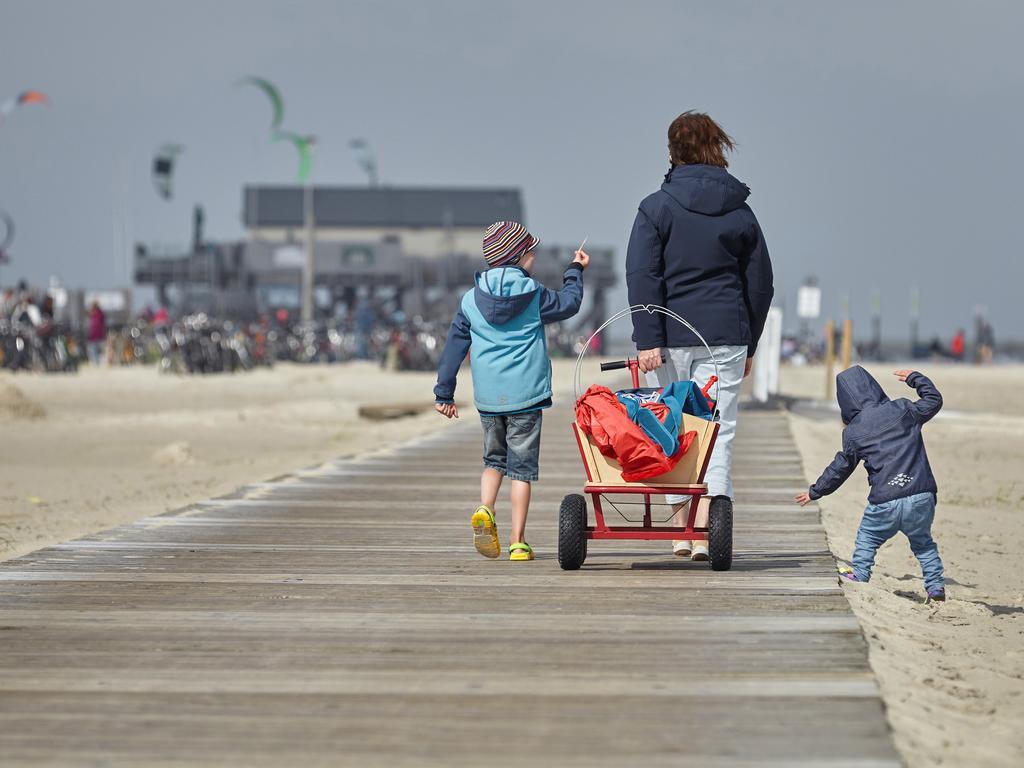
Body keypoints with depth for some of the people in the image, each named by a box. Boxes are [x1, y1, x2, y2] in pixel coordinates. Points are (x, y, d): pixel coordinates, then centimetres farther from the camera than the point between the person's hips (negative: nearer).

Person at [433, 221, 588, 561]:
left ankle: (484, 509, -9)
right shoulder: (533, 294, -4)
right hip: (526, 393, -3)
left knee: (494, 459, 19)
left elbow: (454, 347, 6)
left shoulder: (471, 300, 4)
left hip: (488, 398, 3)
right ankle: (518, 542, 2)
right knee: (522, 466, 3)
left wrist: (444, 393, 12)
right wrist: (575, 271, 28)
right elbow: (568, 304, 12)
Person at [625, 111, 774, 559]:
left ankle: (681, 529, 11)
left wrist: (648, 339, -11)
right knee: (717, 431, 0)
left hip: (671, 337, -1)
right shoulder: (740, 211, 8)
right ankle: (705, 531, -12)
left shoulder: (657, 207, -2)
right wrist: (748, 345, 21)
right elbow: (760, 283, 13)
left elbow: (642, 277, -10)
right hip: (726, 337, 1)